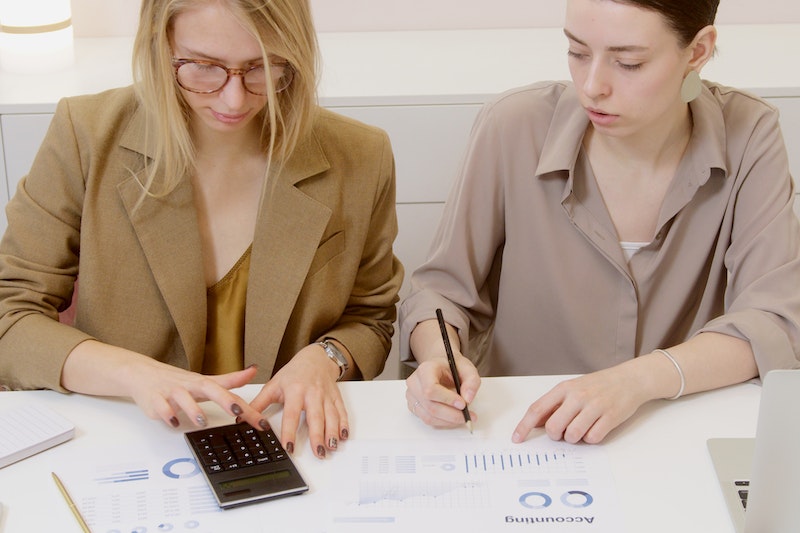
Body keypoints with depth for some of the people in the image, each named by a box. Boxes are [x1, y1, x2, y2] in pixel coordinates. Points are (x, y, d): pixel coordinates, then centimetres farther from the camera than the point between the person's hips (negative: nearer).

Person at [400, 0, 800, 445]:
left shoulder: (747, 137, -8)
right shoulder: (514, 128, -10)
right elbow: (442, 288, -1)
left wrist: (638, 380, -31)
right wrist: (438, 360, -24)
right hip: (515, 436, 0)